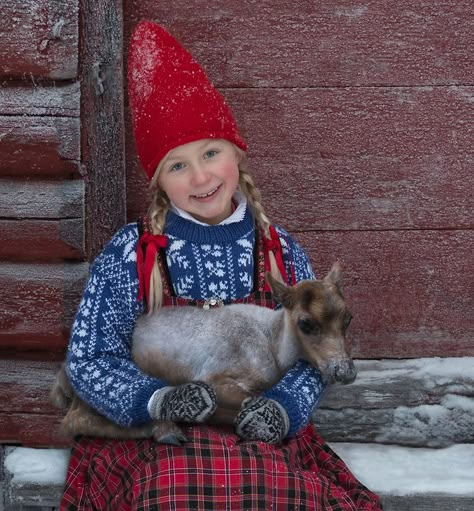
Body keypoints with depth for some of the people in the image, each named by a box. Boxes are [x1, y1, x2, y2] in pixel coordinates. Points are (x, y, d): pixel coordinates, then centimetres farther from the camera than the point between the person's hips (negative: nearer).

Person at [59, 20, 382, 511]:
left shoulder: (279, 252, 4)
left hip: (264, 439, 2)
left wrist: (283, 407, -16)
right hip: (155, 438, -2)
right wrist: (157, 398, -21)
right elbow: (89, 358, -3)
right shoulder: (130, 254, -3)